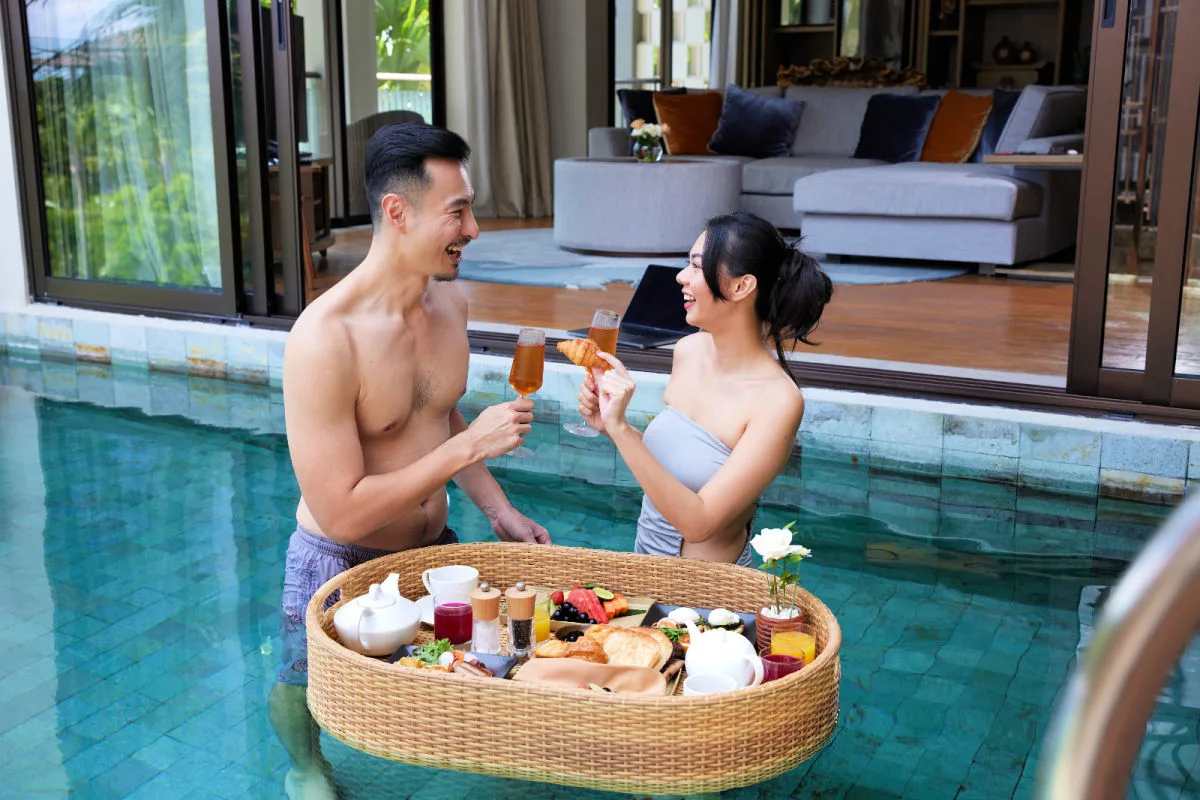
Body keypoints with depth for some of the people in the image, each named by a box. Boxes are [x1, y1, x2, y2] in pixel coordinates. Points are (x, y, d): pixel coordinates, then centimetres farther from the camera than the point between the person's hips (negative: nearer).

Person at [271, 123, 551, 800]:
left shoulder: (451, 301, -6)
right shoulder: (325, 339, -30)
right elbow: (342, 513, -29)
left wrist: (500, 510, 4)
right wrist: (471, 444, -29)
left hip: (433, 545, 6)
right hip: (341, 563, -5)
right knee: (307, 687, 17)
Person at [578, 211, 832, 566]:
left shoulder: (778, 401, -22)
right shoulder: (688, 350, -2)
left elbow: (697, 522, -25)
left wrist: (621, 429, -30)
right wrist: (610, 425, -5)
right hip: (646, 554, 5)